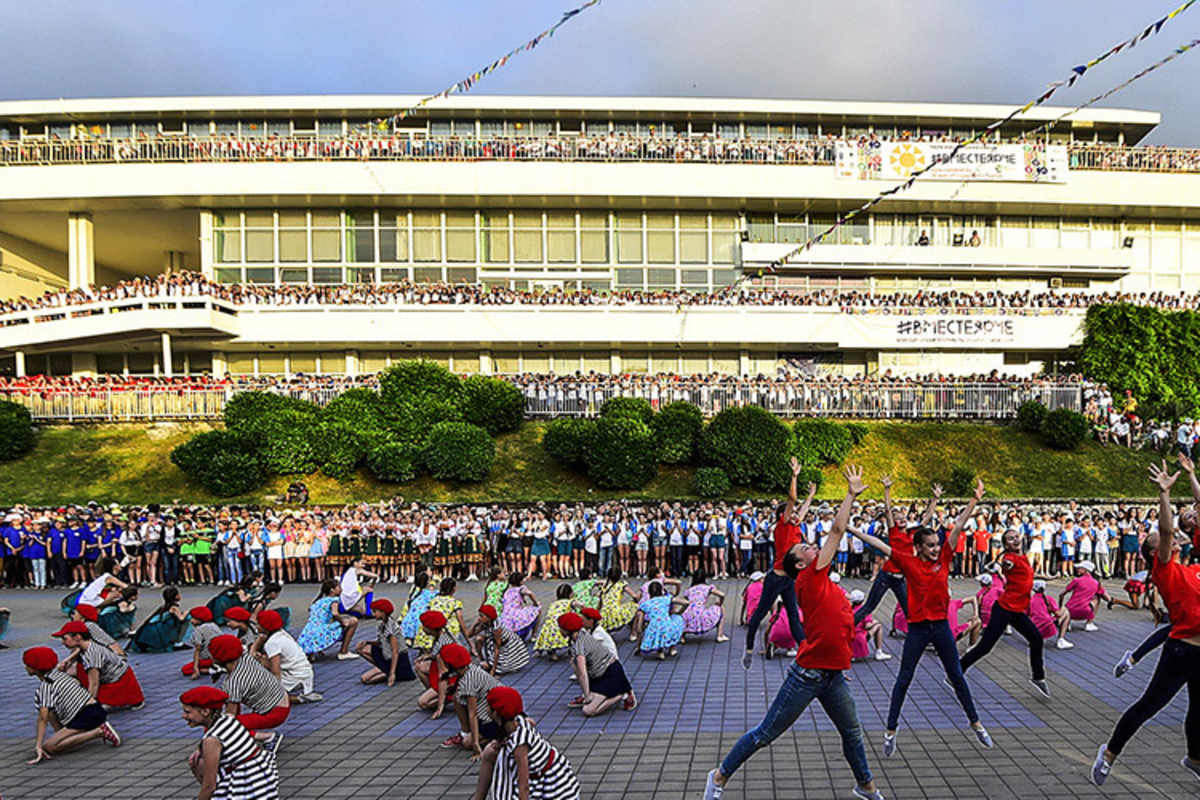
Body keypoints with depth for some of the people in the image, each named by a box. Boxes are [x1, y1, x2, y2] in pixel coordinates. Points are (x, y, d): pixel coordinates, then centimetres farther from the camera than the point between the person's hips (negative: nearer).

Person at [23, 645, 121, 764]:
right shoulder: (58, 673, 15)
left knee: (48, 747, -17)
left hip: (86, 716, -9)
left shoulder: (45, 685, -9)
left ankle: (98, 732, -19)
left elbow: (43, 719, -17)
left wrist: (38, 746, -19)